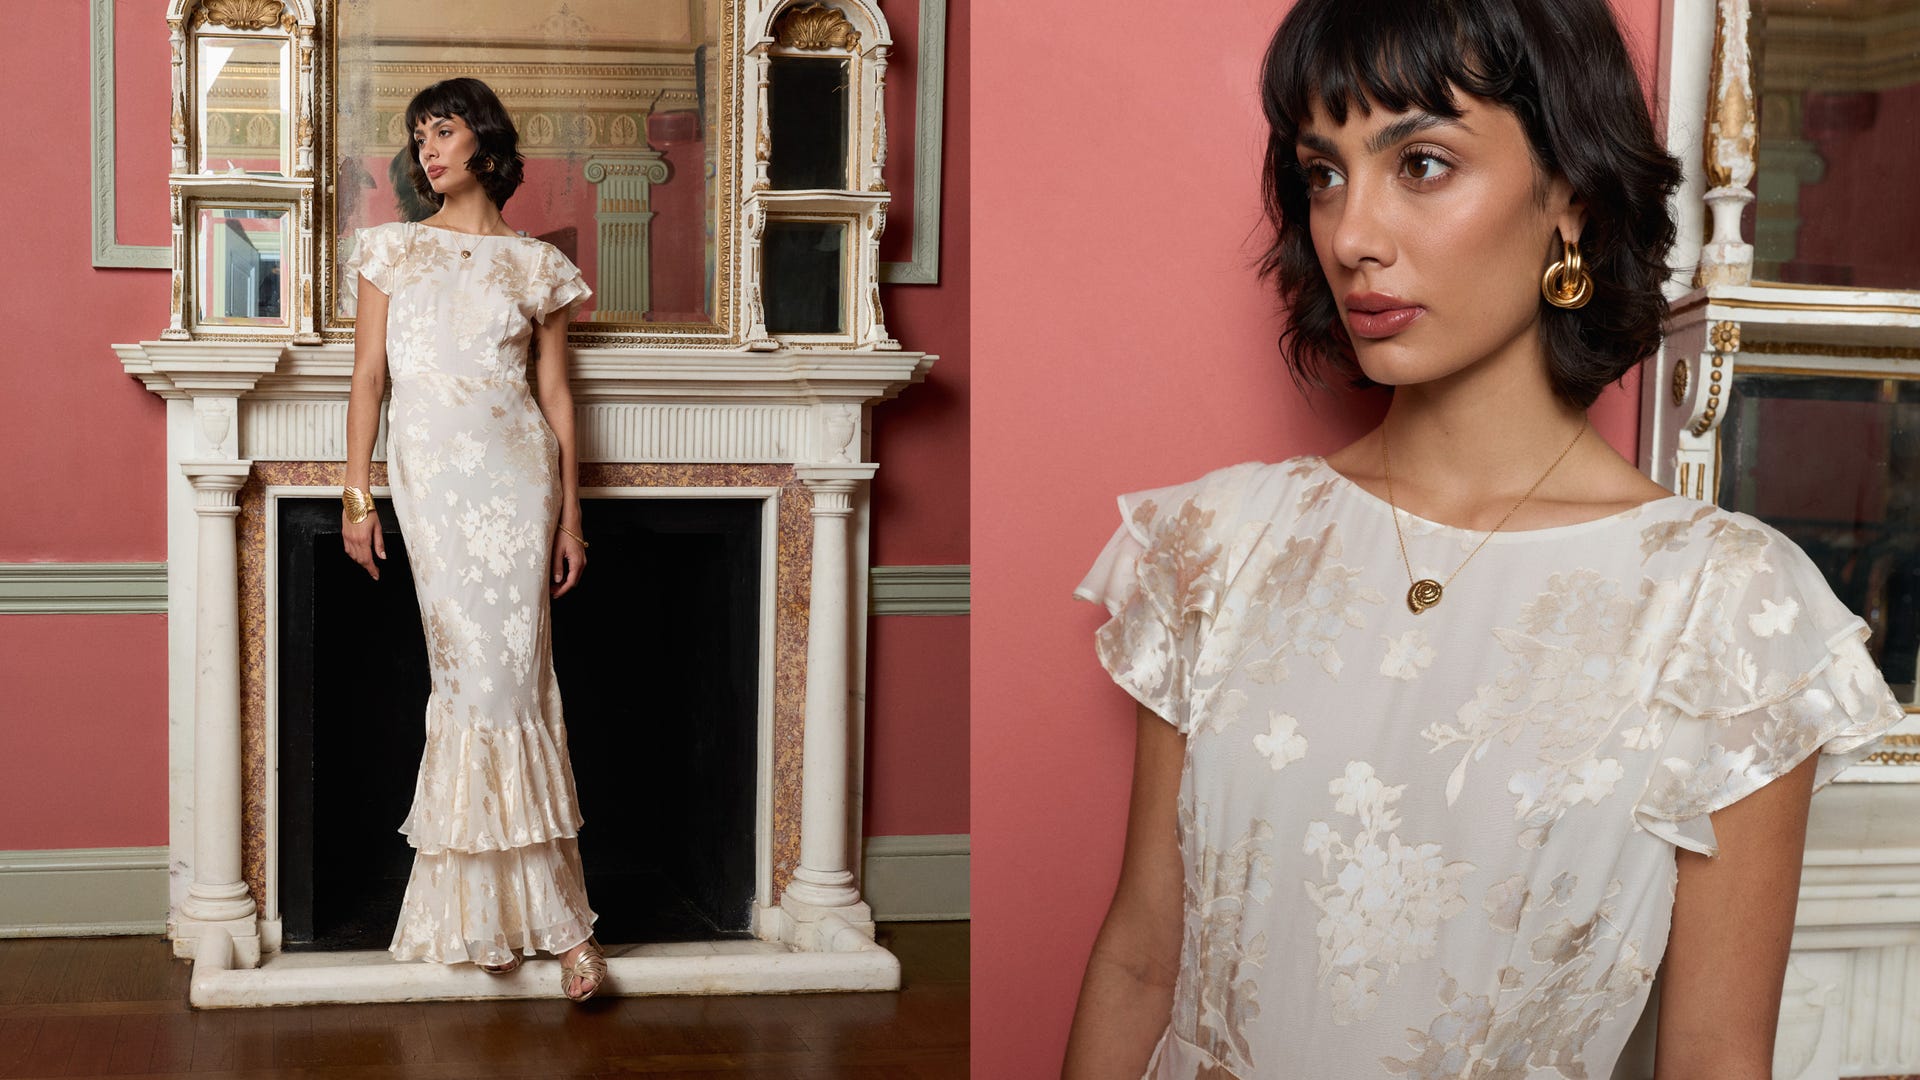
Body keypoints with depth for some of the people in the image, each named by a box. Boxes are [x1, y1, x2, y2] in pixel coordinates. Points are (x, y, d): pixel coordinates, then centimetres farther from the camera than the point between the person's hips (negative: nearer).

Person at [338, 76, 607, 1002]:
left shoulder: (536, 266, 10)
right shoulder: (392, 250, 11)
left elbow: (556, 393, 9)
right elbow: (368, 375, 8)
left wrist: (570, 516, 6)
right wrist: (356, 495, 0)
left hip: (514, 474, 0)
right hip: (429, 474, 1)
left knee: (490, 677, -6)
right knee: (478, 674, -3)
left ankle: (478, 907, 4)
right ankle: (560, 919, 3)